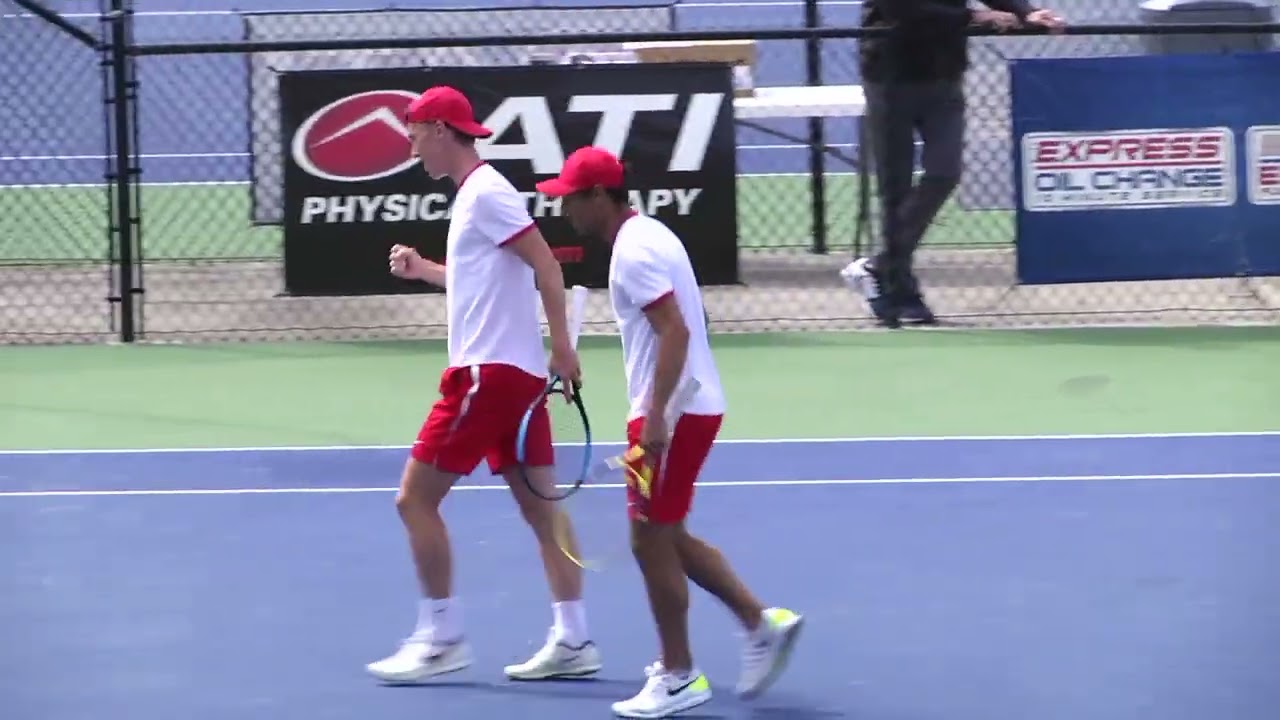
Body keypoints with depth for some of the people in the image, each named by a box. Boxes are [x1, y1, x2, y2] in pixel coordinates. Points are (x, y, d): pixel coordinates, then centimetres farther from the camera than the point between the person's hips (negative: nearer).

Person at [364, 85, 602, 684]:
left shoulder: (485, 193, -12)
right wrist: (423, 269, 18)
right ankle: (572, 640, 6)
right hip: (517, 372, 10)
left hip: (489, 371, -10)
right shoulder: (474, 194, 16)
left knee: (415, 498, -4)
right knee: (539, 507, 7)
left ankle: (440, 639, 0)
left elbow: (546, 266, -19)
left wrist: (560, 343, -24)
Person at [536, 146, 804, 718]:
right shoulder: (646, 235, 14)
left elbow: (674, 332, -25)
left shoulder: (634, 251, -17)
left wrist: (655, 418, -28)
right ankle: (762, 622, 16)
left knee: (651, 541, -2)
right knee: (667, 539, 16)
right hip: (690, 408, 10)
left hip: (673, 414, -10)